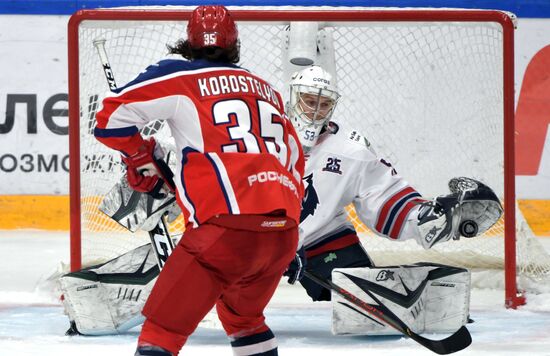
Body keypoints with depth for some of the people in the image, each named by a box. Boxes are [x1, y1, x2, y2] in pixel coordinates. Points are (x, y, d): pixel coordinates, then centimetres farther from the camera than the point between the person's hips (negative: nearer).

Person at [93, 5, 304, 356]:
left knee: (164, 324, -3)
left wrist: (144, 162, 19)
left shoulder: (179, 77, 6)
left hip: (227, 227, -6)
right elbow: (295, 163, 31)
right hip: (284, 230, 6)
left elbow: (112, 118, 2)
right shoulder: (266, 90, 25)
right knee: (243, 314, 31)